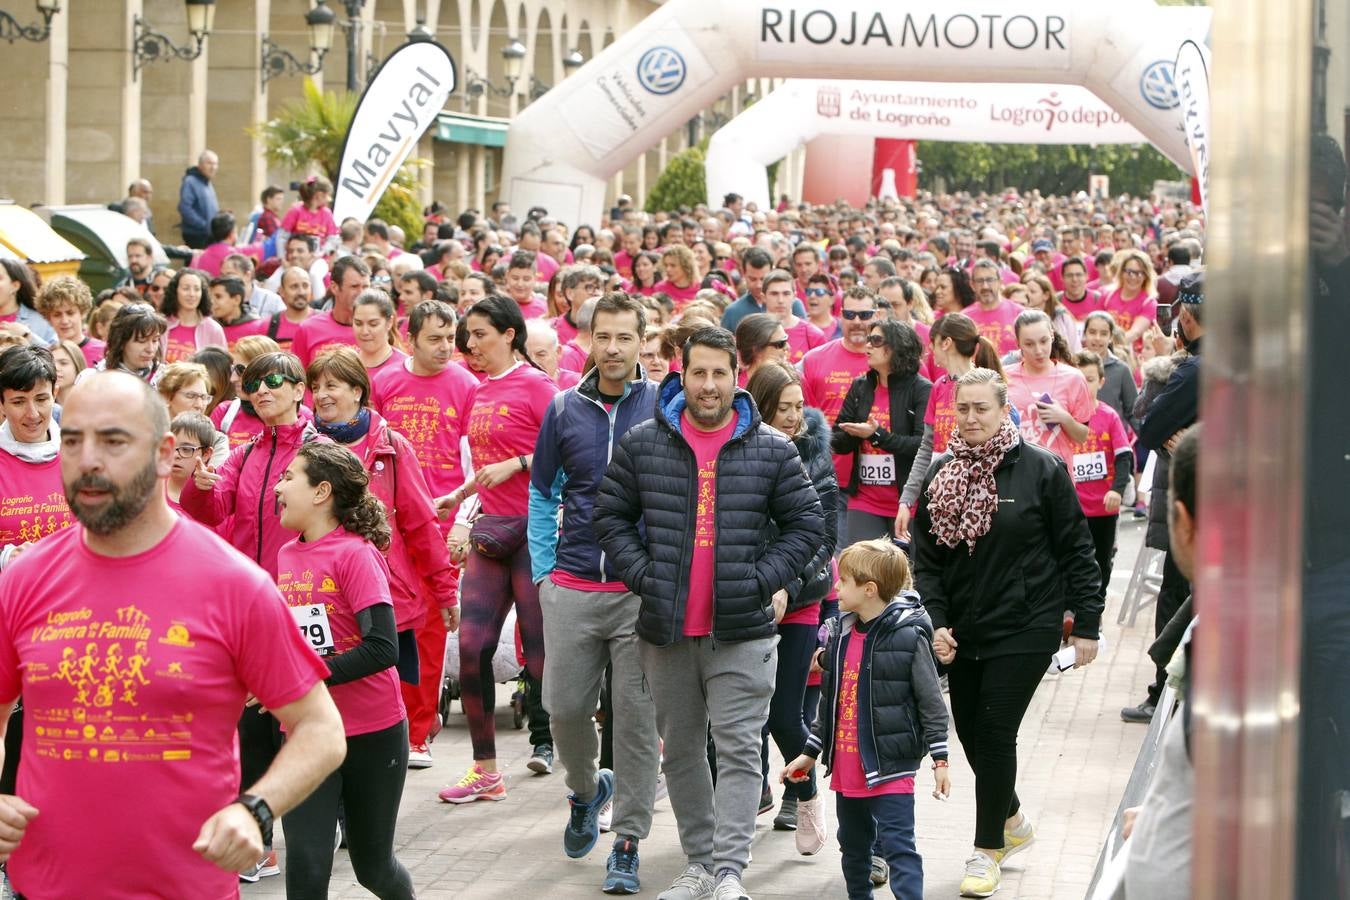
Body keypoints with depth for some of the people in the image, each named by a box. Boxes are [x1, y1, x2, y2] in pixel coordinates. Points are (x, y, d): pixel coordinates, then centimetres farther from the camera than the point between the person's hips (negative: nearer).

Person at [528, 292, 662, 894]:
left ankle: (627, 843, 7)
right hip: (572, 589, 2)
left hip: (643, 590, -2)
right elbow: (542, 493, 14)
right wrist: (543, 569, 7)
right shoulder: (564, 410, 5)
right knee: (565, 708, 6)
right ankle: (586, 790, 36)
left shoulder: (665, 407, -1)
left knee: (636, 718, -1)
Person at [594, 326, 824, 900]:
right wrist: (643, 576, -4)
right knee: (680, 750, 11)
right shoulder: (642, 445, 3)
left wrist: (763, 581, -6)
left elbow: (805, 523, 5)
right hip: (665, 631, 3)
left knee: (738, 749, -8)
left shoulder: (772, 450, 1)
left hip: (742, 632, -2)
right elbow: (611, 515, 8)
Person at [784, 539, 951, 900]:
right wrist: (810, 753, 20)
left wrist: (940, 761, -9)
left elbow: (931, 703, -9)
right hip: (846, 768, 8)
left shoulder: (908, 636, -13)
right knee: (853, 846, 18)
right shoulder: (841, 634, 8)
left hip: (890, 769, -8)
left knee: (898, 845, -9)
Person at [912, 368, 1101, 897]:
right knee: (970, 732, 11)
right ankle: (1013, 822, 36)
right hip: (961, 631, 5)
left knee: (995, 733, -7)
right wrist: (936, 623, -6)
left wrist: (1086, 625, -4)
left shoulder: (1041, 470, -7)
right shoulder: (941, 475, 5)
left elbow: (1076, 551, -3)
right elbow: (926, 558, 7)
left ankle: (988, 850, 7)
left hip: (1025, 629, -5)